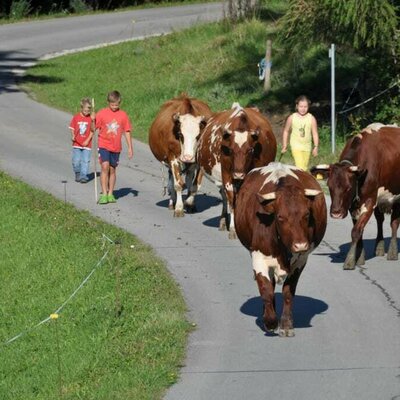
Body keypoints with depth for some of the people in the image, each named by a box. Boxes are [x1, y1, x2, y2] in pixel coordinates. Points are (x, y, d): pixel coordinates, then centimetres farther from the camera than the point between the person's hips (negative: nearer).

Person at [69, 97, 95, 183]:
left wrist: (92, 121, -19)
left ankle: (83, 176, -3)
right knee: (76, 161, -2)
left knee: (85, 161, -7)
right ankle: (77, 174, 21)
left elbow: (92, 130, -3)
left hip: (86, 144, 0)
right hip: (77, 144, 0)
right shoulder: (76, 117, 1)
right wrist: (72, 136, -10)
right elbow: (72, 128, 6)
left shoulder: (91, 118, 0)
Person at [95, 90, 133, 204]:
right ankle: (104, 194, -13)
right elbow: (94, 128, -1)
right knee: (105, 166, -15)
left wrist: (130, 147, 6)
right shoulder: (102, 113, -3)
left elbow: (127, 132, 7)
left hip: (116, 147, 2)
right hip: (104, 145, -2)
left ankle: (110, 194, 19)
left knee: (112, 169, 10)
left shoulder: (123, 115, 2)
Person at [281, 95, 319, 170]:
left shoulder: (311, 118, -5)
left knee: (304, 168, 10)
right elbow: (286, 131, 6)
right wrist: (284, 146, 7)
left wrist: (316, 147, -5)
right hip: (296, 146, -2)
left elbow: (315, 134, -1)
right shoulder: (292, 118, -5)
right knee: (300, 166, -18)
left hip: (307, 147, 2)